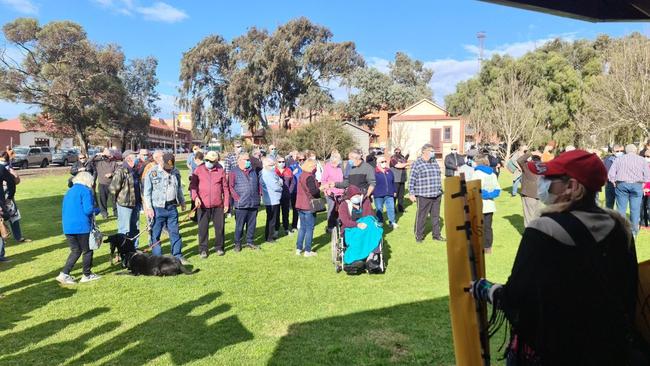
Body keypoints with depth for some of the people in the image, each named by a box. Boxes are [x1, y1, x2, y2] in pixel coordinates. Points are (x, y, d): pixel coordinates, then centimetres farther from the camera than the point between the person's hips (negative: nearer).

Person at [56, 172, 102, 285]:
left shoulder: (69, 192, 16)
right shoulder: (85, 191, -9)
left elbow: (64, 210, 21)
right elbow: (88, 210, -18)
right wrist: (97, 210, 2)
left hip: (68, 227, 7)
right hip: (82, 226, -7)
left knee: (76, 251, 16)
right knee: (87, 250, 9)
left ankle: (64, 274, 7)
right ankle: (87, 275, 18)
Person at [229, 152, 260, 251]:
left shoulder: (253, 171, 14)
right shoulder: (234, 172, -1)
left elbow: (258, 185, 18)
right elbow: (230, 187, -6)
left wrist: (257, 197, 9)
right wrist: (237, 198, -12)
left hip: (254, 204, 5)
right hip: (241, 205, -5)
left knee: (252, 224, 11)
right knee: (239, 225, 2)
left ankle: (250, 241, 23)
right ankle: (237, 243, 14)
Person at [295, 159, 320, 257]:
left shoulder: (302, 175, 12)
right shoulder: (310, 177, -17)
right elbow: (314, 191, -25)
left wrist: (318, 188, 6)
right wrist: (320, 189, -5)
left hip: (301, 205, 9)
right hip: (309, 206, -9)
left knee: (302, 227, 16)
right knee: (309, 228, 0)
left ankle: (299, 249, 20)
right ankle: (307, 251, 5)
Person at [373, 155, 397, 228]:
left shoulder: (389, 171, 9)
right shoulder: (374, 172, -6)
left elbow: (393, 182, 18)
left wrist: (394, 191, 17)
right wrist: (372, 193, -7)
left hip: (389, 195, 4)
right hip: (378, 195, -4)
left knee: (391, 208, 7)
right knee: (379, 210, 6)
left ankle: (392, 222, 19)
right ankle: (380, 223, 18)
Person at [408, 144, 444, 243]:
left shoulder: (435, 162, 12)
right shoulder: (417, 164, -7)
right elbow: (412, 180, -8)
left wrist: (440, 190, 19)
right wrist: (411, 194, -12)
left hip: (436, 195, 6)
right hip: (423, 196, -6)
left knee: (436, 216, 13)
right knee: (421, 216, 0)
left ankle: (436, 234, 24)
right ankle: (419, 235, 13)